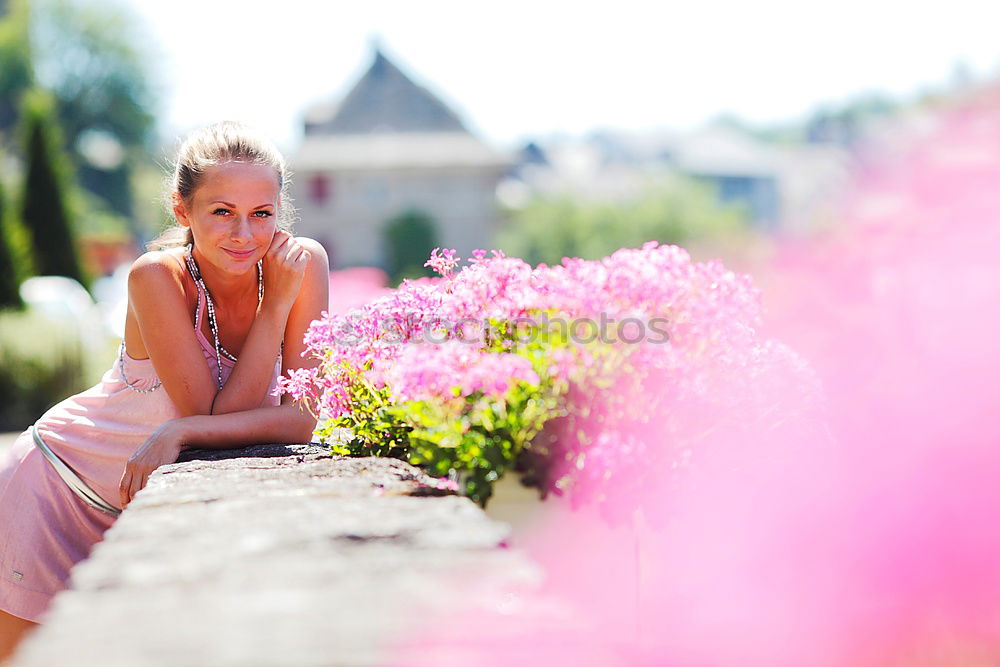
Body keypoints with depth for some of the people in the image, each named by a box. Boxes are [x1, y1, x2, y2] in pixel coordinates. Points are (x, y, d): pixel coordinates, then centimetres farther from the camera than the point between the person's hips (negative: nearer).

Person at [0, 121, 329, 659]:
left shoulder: (304, 263, -16)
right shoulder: (157, 276, -26)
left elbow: (306, 417, -19)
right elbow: (217, 413, -28)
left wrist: (181, 433, -30)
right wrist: (277, 303, -28)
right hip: (62, 488, -4)